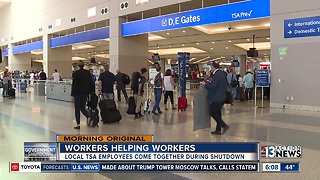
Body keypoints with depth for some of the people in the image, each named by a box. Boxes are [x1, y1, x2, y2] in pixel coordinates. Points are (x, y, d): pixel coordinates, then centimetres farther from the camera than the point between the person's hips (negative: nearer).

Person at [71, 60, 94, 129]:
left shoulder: (76, 73, -10)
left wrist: (72, 94, -7)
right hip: (85, 93, 4)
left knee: (77, 109, 6)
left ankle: (78, 124, 6)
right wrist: (91, 92, 12)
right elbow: (91, 83, 6)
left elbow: (74, 84, -11)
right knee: (82, 108, 15)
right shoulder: (88, 73, 3)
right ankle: (89, 117, -12)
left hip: (78, 93, -4)